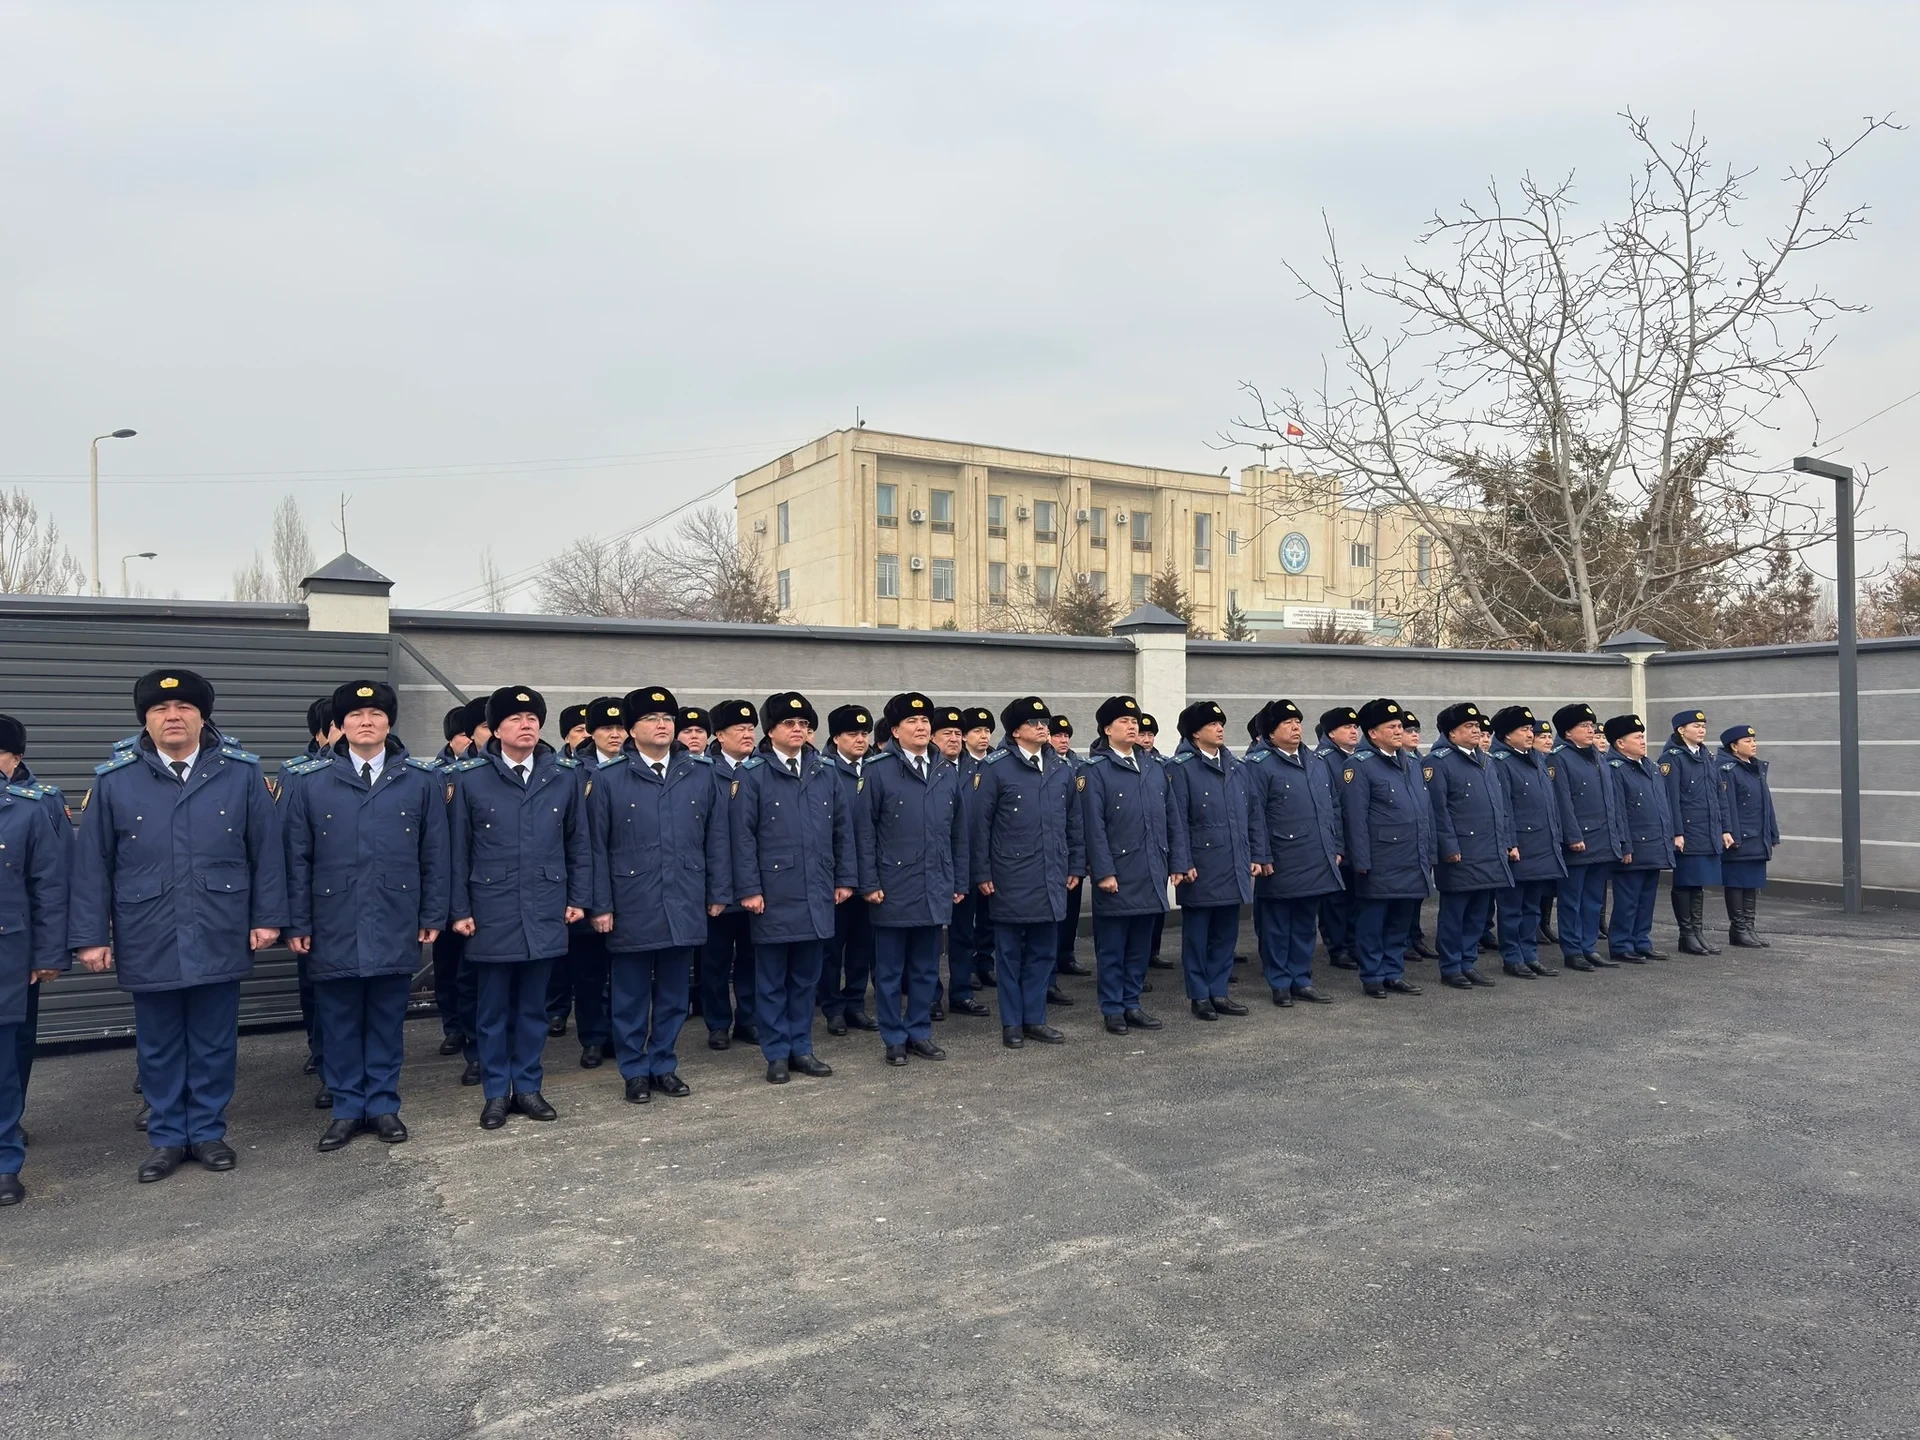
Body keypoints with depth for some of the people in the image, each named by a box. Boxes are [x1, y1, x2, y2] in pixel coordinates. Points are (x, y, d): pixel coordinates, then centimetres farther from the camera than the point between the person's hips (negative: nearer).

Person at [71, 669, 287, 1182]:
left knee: (214, 1043, 11)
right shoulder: (114, 780, -1)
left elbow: (267, 850, 0)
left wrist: (267, 917, -2)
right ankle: (166, 1137, 28)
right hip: (149, 943, 1)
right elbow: (91, 864, 1)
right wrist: (90, 936, -1)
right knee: (158, 1047, 13)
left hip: (219, 939, 0)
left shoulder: (242, 773, -2)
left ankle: (208, 1131, 26)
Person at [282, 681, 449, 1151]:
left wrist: (433, 915, 1)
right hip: (334, 927, 0)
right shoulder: (311, 782, 1)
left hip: (395, 926, 0)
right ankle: (346, 1109, 23)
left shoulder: (422, 779, 0)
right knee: (340, 1021, 10)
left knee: (387, 1019, 10)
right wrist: (297, 924, 1)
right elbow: (297, 859, 3)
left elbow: (435, 855, 3)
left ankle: (383, 1106, 23)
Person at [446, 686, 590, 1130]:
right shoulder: (470, 777, -3)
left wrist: (578, 897, 5)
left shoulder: (564, 775, 2)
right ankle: (496, 1093, 21)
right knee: (492, 1010, 9)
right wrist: (460, 909, -1)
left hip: (544, 913, 2)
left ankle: (528, 1087, 24)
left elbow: (578, 842, 8)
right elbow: (458, 848, 0)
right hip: (492, 914, -1)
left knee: (532, 1007, 12)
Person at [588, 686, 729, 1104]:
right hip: (632, 908, -2)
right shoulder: (607, 778, -3)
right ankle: (635, 1071, 22)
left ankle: (664, 1065, 27)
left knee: (673, 993, 12)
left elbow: (716, 837, 7)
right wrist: (600, 906, -5)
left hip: (683, 907, 3)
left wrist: (718, 893, 5)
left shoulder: (701, 773, 5)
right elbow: (596, 846, -2)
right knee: (631, 995, 9)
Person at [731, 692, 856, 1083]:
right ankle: (777, 1054, 17)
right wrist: (749, 889, -11)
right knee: (773, 980, 7)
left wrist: (846, 878, 7)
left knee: (806, 978, 12)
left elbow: (843, 828, 11)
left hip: (817, 894, 4)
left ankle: (801, 1047, 23)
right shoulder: (752, 775, -4)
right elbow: (743, 836, -7)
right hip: (774, 895, -4)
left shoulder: (825, 774, 8)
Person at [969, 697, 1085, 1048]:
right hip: (1011, 879, -4)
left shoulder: (1063, 769, 7)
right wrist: (981, 873, -8)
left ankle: (1035, 1019, 23)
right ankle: (1012, 1023, 17)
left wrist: (1076, 867, 11)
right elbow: (978, 823, -7)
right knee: (1010, 952, 7)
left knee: (1043, 951, 11)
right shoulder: (995, 768, -8)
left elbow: (1074, 821, 13)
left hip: (1051, 879, 5)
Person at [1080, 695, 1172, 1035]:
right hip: (1117, 875, -5)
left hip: (1151, 875, 6)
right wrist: (1104, 872, -15)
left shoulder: (1156, 770, 13)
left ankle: (1131, 1004, 23)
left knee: (1141, 945, 12)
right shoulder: (1095, 772, -6)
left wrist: (1175, 863, 10)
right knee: (1112, 947, 4)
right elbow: (1094, 827, -11)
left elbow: (1170, 820, 15)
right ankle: (1112, 1009, 14)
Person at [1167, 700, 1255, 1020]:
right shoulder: (1181, 767, -8)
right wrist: (1182, 864, -14)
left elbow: (1247, 815, 15)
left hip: (1234, 866, 6)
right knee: (1197, 933, 5)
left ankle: (1218, 992, 23)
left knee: (1226, 933, 12)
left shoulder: (1236, 766, 11)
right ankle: (1199, 996, 15)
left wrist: (1252, 856, 12)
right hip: (1201, 867, -6)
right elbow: (1177, 820, -10)